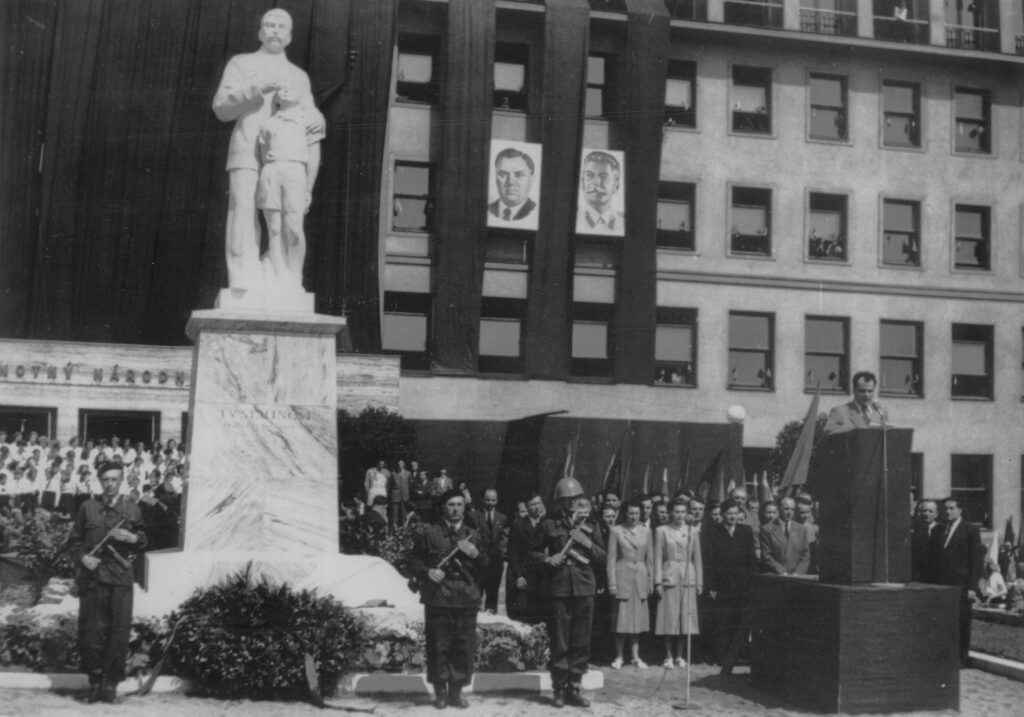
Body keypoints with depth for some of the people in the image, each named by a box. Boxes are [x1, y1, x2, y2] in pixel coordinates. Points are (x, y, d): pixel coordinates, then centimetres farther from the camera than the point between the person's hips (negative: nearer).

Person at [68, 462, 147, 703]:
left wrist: (133, 538, -7)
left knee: (120, 632, -4)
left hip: (120, 577, 0)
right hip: (92, 576, 0)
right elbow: (74, 541, 12)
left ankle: (111, 683, 3)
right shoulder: (88, 508, 8)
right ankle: (95, 681, 9)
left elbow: (143, 541, 15)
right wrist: (82, 557, -5)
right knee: (91, 631, -1)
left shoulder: (132, 510, 9)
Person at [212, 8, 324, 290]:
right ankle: (244, 293, -24)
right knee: (244, 222, -17)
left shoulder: (299, 76, 26)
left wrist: (316, 120, -10)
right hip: (247, 154, -3)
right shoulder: (240, 64, 16)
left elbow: (306, 118, 15)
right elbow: (222, 108, 3)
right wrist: (257, 88, -11)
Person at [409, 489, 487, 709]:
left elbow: (486, 567, 13)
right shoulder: (429, 533, 7)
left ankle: (456, 692, 11)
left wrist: (476, 554, -6)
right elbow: (415, 559, 8)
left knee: (464, 647, 1)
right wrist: (427, 572, -10)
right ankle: (440, 692, 10)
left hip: (467, 598, 2)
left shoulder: (473, 536, 15)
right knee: (438, 647, -1)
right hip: (438, 598, -2)